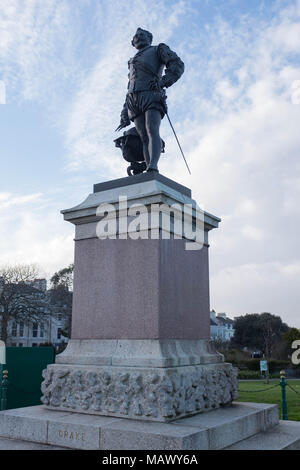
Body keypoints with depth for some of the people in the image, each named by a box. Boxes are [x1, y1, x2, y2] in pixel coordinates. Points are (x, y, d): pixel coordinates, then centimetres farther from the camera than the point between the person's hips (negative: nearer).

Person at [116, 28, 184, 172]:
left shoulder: (158, 49, 22)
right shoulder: (133, 61, 38)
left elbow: (178, 65, 4)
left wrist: (163, 81, -13)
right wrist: (124, 116, 20)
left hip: (151, 95, -4)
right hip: (133, 99, 4)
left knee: (152, 131, -26)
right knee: (144, 138, -12)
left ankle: (153, 167, -44)